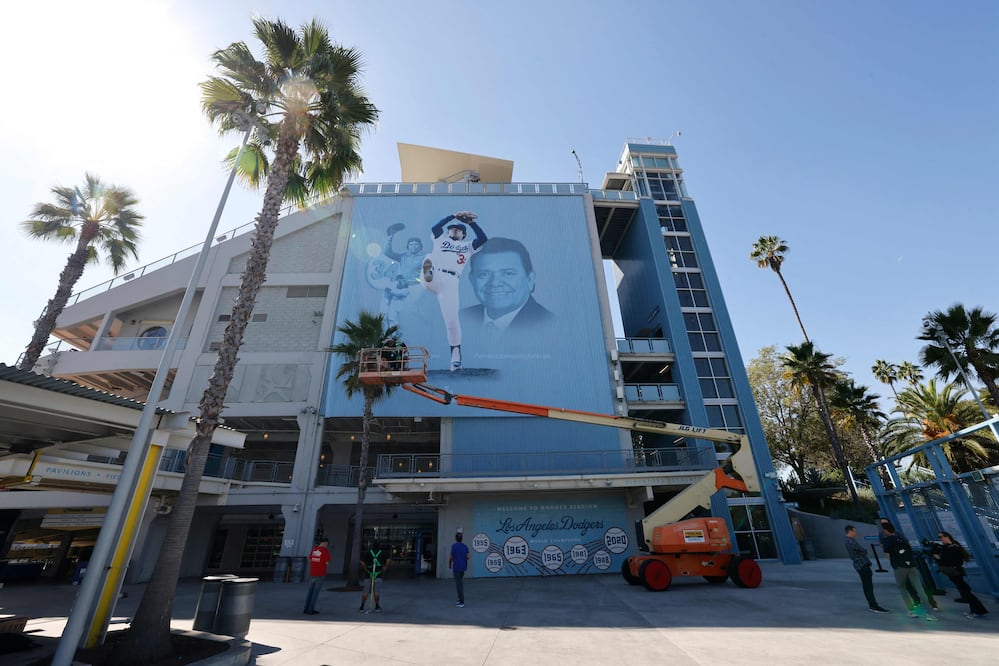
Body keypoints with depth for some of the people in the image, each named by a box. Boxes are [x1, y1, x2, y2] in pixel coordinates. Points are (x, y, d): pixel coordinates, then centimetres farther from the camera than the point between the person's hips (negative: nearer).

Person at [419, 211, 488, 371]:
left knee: (452, 319, -9)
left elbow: (483, 239, 10)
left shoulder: (468, 246, 27)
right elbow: (434, 228, 6)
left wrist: (471, 222, 5)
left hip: (450, 282, -1)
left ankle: (455, 355, -1)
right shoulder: (441, 240, 27)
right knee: (429, 258, -29)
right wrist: (453, 216, 1)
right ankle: (426, 274, -62)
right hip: (432, 278, 1)